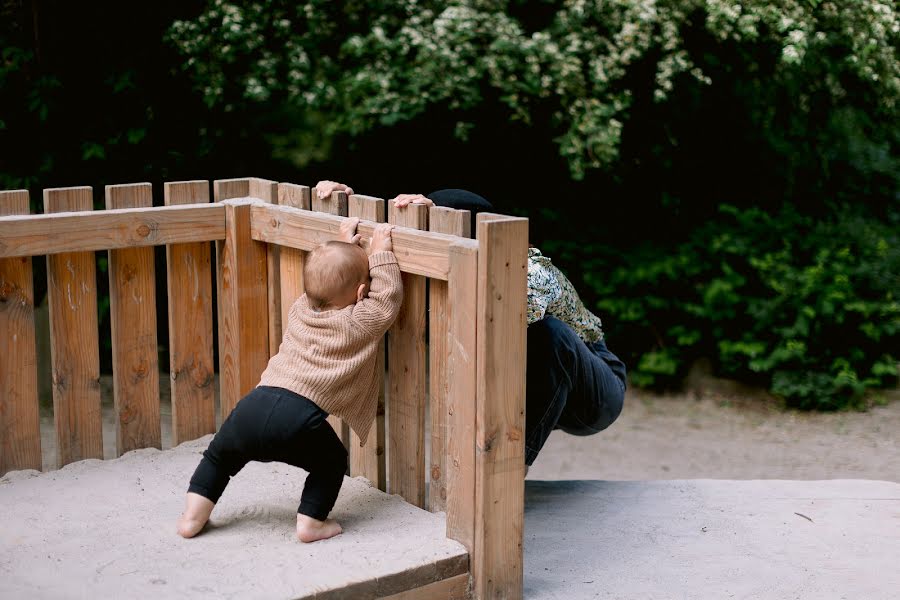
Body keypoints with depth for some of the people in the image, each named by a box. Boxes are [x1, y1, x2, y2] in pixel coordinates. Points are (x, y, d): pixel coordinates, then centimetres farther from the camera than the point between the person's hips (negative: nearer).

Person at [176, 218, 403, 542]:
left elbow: (327, 280, 41)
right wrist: (381, 252, 14)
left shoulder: (300, 308, 22)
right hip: (298, 418, -5)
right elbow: (388, 296, 13)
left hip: (253, 405, 5)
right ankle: (311, 521, 15)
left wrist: (344, 244, 46)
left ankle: (192, 516, 24)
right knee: (332, 459, 22)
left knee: (221, 454, 29)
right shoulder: (359, 323, 4)